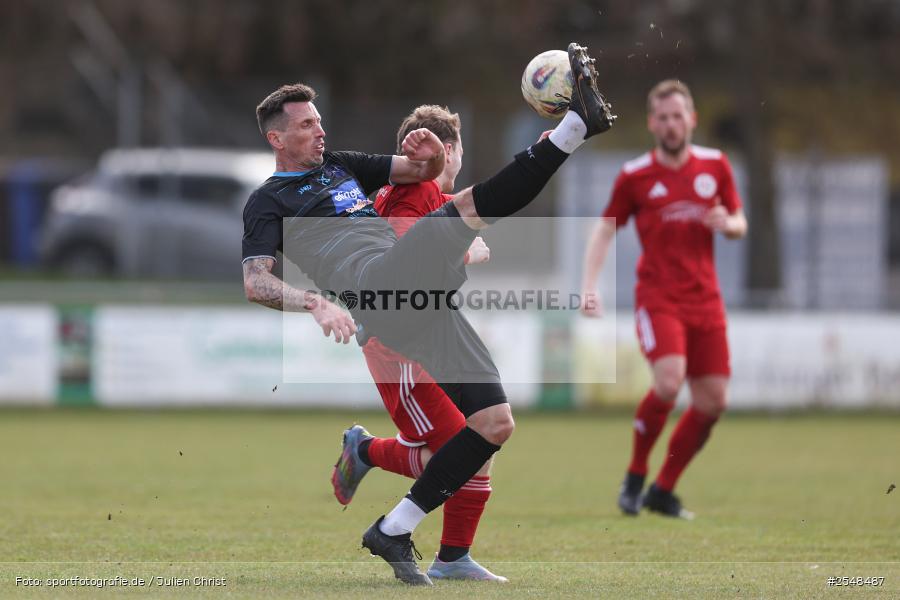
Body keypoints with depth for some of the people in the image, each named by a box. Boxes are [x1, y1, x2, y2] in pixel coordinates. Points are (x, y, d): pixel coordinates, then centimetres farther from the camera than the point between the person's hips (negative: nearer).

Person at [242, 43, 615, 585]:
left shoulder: (340, 165, 34)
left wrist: (432, 151, 8)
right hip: (379, 278, -7)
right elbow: (255, 282, -1)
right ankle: (577, 123, -24)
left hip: (418, 304, 7)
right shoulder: (269, 203, 13)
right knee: (471, 205, -27)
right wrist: (316, 303, -21)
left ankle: (394, 531, 3)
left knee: (496, 424, -2)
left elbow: (426, 172, 35)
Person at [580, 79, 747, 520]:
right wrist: (590, 285, -8)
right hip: (658, 297, -4)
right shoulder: (634, 176, -1)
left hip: (705, 299, 4)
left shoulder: (715, 166, 7)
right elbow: (605, 230, 6)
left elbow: (739, 226, 16)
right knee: (669, 381, -26)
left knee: (712, 401, 0)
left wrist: (726, 223, -9)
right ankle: (634, 478, -6)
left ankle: (663, 491, 16)